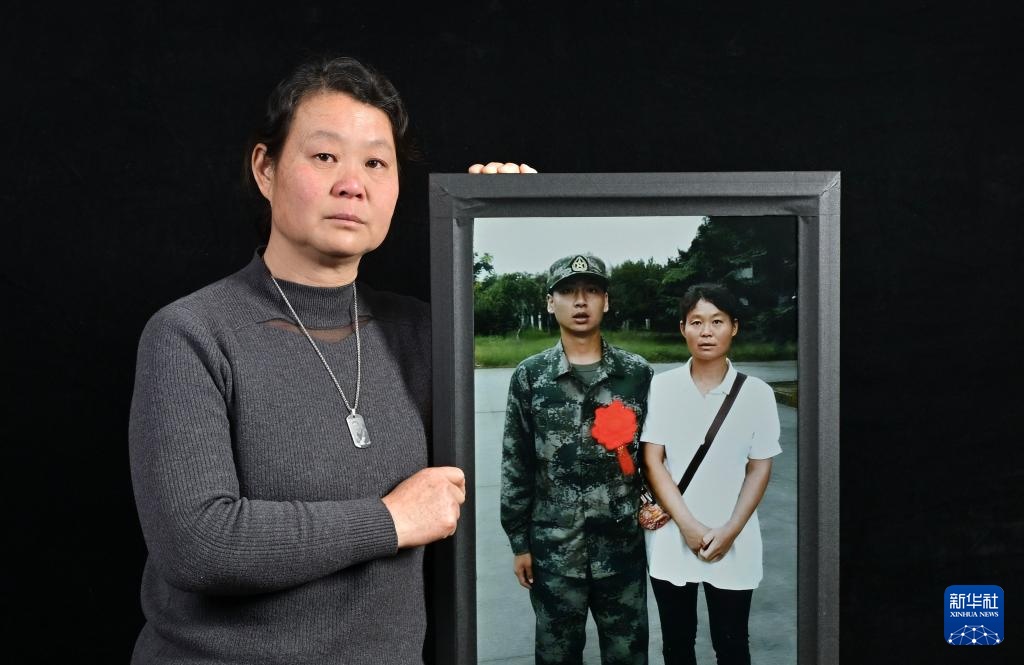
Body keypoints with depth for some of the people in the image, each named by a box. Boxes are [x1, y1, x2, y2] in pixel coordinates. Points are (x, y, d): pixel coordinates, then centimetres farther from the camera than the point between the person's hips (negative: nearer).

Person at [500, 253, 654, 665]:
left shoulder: (638, 373, 0)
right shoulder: (530, 377, -1)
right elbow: (516, 465, 1)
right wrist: (519, 542, 1)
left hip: (622, 544, 0)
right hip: (553, 547, 0)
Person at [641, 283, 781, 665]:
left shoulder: (757, 393, -4)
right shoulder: (661, 387, -4)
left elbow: (759, 469, -1)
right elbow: (652, 462, -6)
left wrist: (730, 532, -12)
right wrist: (688, 526, -14)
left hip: (733, 546, 0)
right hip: (670, 540, 1)